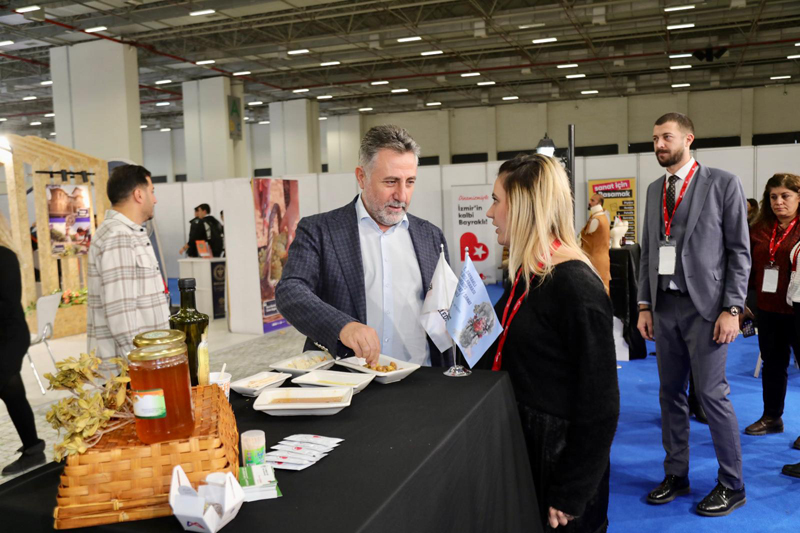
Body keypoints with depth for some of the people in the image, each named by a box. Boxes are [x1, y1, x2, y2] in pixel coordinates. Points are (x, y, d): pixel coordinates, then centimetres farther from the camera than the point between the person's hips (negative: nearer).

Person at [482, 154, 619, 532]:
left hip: (556, 455, -8)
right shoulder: (527, 273, 4)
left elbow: (598, 405, -20)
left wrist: (570, 495, -17)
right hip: (519, 443, 8)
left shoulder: (574, 285, -22)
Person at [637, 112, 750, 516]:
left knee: (711, 394, -2)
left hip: (705, 306, -5)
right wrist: (645, 305, 9)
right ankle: (676, 475, 24)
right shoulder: (655, 189, 13)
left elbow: (740, 251, -5)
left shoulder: (722, 183, -3)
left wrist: (732, 309, -11)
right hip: (665, 306, 5)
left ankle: (731, 485, 15)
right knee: (670, 393, 10)